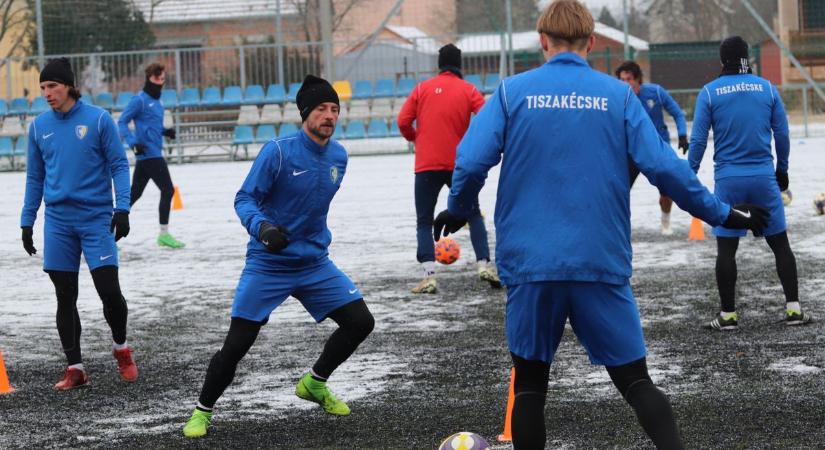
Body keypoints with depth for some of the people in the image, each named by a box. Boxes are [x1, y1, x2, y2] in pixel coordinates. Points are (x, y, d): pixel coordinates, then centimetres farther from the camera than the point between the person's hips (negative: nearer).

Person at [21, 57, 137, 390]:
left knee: (109, 292, -7)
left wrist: (122, 208, -13)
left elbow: (119, 165, -3)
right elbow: (35, 177, 14)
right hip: (58, 222, 3)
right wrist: (27, 221, 12)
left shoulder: (98, 120, -4)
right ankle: (75, 368, 12)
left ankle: (121, 347, 19)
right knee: (65, 298, 5)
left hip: (96, 217, -3)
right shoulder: (39, 126, 7)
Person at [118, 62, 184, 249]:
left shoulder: (156, 100, 16)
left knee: (134, 193, 12)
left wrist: (165, 131, 8)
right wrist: (133, 142, -23)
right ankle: (164, 234, -5)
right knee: (167, 190, -8)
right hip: (149, 154, -9)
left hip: (154, 154, 9)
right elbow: (122, 122, -12)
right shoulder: (140, 100, -10)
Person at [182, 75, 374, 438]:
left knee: (360, 322, -3)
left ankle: (314, 383, 21)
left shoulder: (338, 156, 3)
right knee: (237, 344, -6)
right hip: (267, 266, -5)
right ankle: (203, 412, 15)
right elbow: (244, 199, -14)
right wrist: (262, 228, -32)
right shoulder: (278, 151, -16)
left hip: (315, 264, 5)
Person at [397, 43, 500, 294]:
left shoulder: (422, 89, 4)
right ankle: (484, 265, 4)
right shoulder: (468, 90, 3)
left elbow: (403, 122, -1)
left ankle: (429, 276, -6)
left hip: (427, 166, 0)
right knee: (473, 215, 18)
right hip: (459, 166, 0)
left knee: (424, 222, 7)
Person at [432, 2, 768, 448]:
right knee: (635, 380, 6)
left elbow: (470, 162, -7)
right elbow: (663, 166, -4)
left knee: (530, 382, 13)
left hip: (530, 263, 0)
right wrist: (721, 213, 7)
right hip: (602, 263, 0)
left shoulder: (512, 91, 1)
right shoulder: (618, 95, 2)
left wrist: (457, 210, 14)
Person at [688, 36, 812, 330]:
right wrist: (782, 169, 18)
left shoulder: (709, 93, -2)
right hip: (764, 177, 1)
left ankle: (728, 314, 6)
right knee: (780, 243, 8)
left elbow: (698, 139, -4)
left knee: (726, 248, 4)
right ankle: (793, 308, 5)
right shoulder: (767, 88, 2)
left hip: (728, 179, -1)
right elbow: (782, 134, 6)